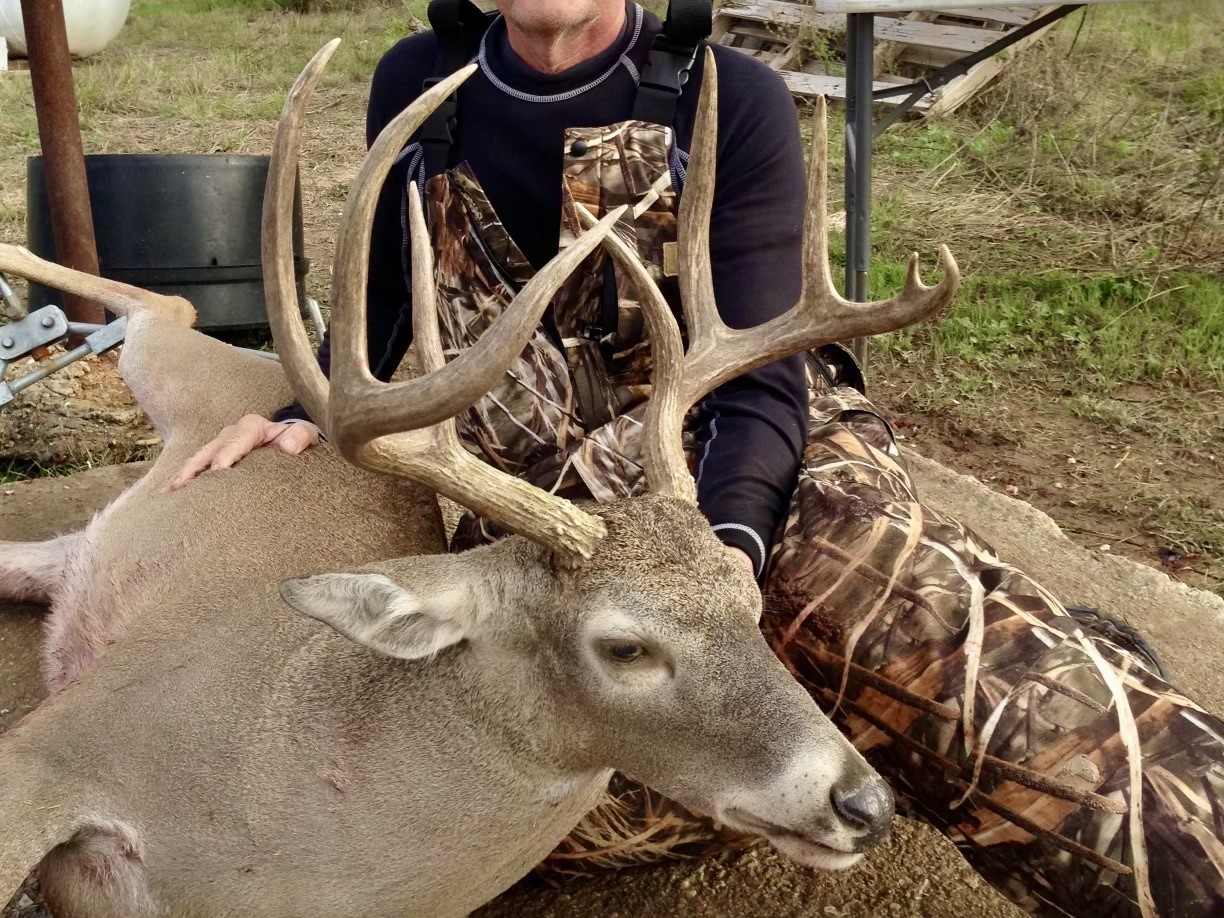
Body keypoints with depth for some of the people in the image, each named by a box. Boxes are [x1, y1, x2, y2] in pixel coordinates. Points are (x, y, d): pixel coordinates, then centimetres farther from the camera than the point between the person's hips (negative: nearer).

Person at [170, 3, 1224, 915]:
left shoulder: (732, 101, -3)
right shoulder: (417, 88, 8)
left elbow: (757, 384, -10)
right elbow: (383, 311, 21)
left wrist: (727, 545, -29)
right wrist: (308, 420, 2)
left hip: (751, 481, -4)